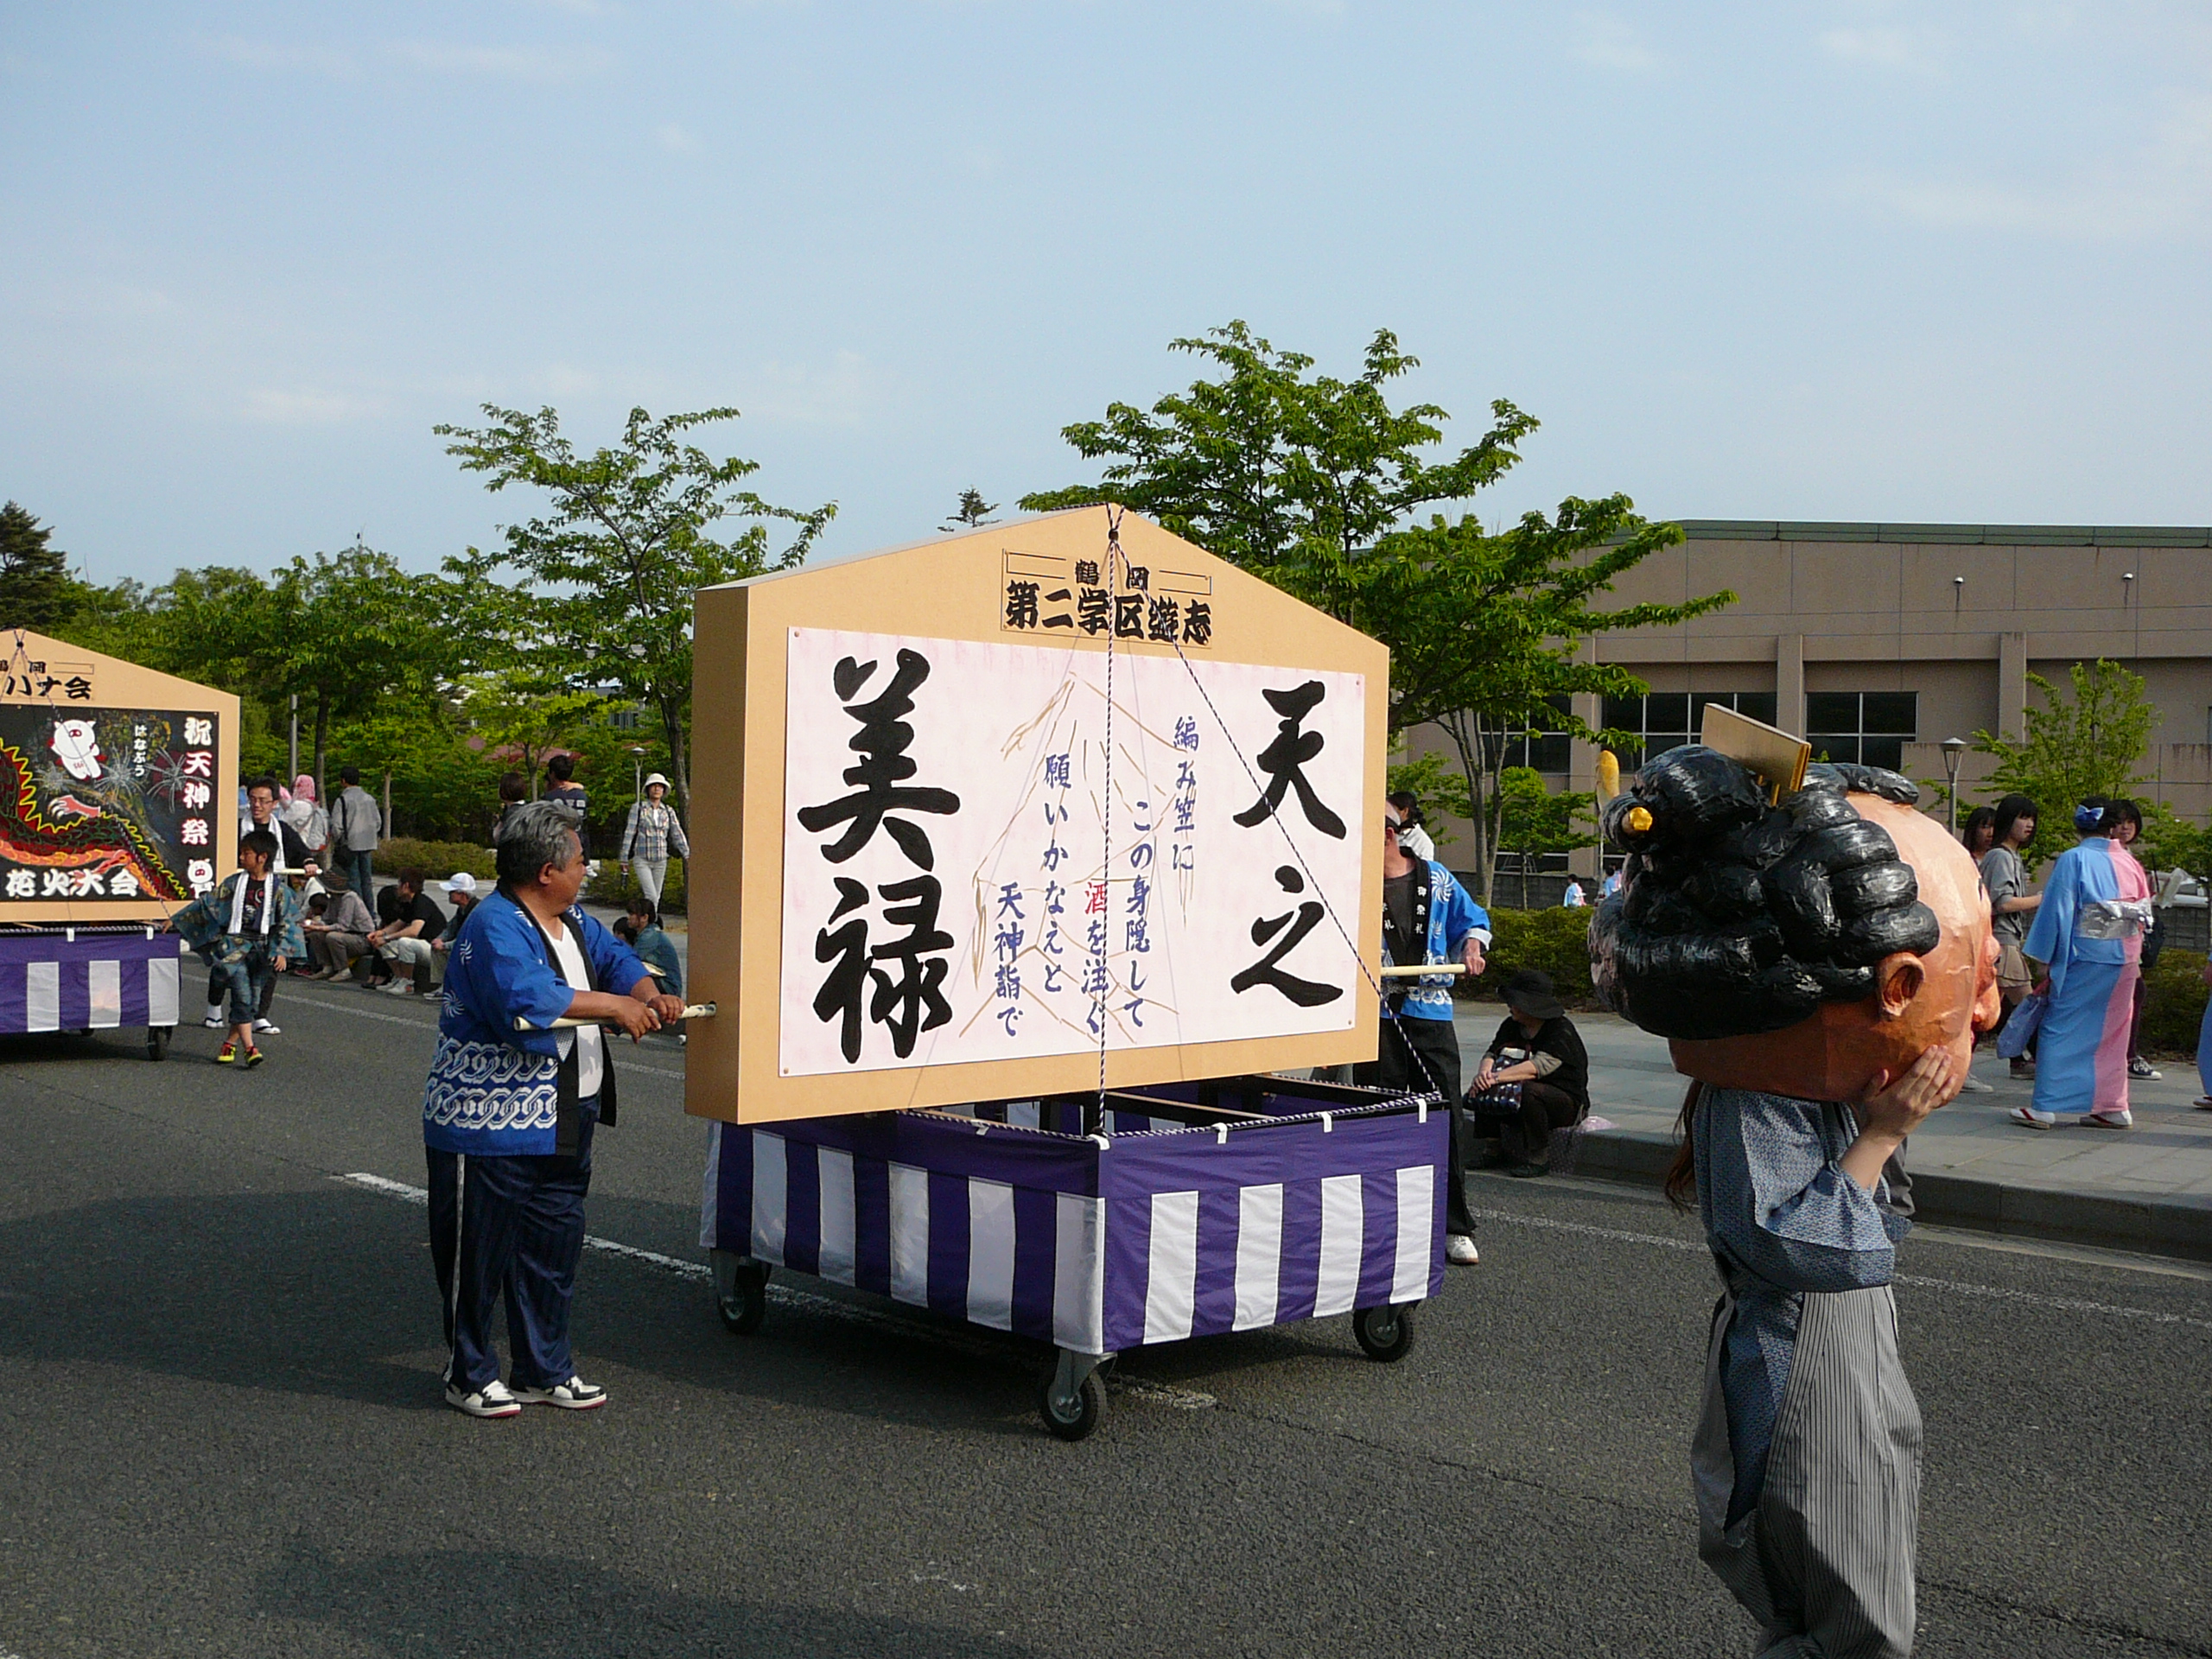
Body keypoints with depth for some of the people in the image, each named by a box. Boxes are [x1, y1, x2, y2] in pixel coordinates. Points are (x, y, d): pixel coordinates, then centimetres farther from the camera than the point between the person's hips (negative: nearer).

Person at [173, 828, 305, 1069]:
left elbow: (287, 922, 2)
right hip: (235, 943, 0)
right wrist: (177, 920, 14)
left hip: (263, 948, 0)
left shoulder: (278, 890, 3)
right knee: (242, 994, -13)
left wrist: (282, 952, -9)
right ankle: (249, 1048, -17)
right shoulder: (234, 884, 8)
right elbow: (206, 903, 15)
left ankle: (231, 1043, 15)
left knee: (253, 999, -1)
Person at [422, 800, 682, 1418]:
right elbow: (527, 1002, -33)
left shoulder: (571, 920, 11)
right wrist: (614, 1005, -25)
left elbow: (613, 957, 18)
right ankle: (469, 1376, 18)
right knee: (478, 1253, 3)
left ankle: (545, 1370, 26)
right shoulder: (495, 928, -19)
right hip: (490, 1126, -9)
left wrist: (650, 996, -5)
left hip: (563, 1125, 9)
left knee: (554, 1248, 14)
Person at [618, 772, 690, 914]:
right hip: (642, 860, -4)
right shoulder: (638, 807, -2)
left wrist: (688, 855, -4)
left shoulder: (669, 811, 7)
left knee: (656, 898, 7)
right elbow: (629, 833, -1)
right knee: (651, 897, -16)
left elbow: (678, 835, 5)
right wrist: (624, 858, -3)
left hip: (661, 861, 4)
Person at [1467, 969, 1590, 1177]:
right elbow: (1492, 1053, -4)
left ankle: (1537, 1159, -21)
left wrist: (1496, 1077, -37)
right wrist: (1484, 1072, -29)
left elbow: (1540, 1066, -31)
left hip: (1566, 1101, -7)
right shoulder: (1511, 1026, 6)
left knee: (1529, 1092, -36)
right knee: (1485, 1091, -14)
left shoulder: (1562, 1030, -17)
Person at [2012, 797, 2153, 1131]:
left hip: (2085, 957, -5)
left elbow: (2056, 911, -10)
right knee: (2111, 1032, 14)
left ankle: (2045, 1106, -3)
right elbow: (2145, 913, 10)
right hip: (2125, 960, 5)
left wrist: (2045, 959, -5)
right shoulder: (2130, 862, 5)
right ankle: (2114, 1106, 16)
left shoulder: (2072, 860, -10)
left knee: (2060, 1027, -1)